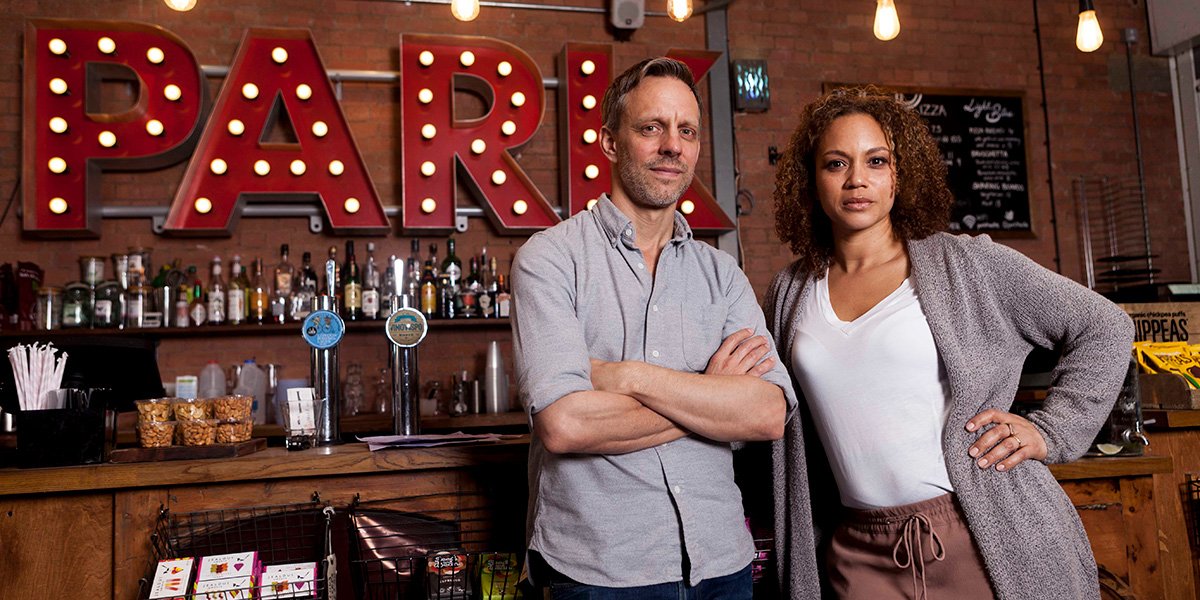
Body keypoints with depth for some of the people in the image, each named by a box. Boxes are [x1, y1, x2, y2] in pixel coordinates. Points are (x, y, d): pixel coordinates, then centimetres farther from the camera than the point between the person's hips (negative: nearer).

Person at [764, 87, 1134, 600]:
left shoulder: (965, 264, -3)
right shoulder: (791, 292, 6)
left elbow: (1105, 329, 4)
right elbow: (780, 426, 16)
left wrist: (1049, 430, -5)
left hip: (987, 541, -2)